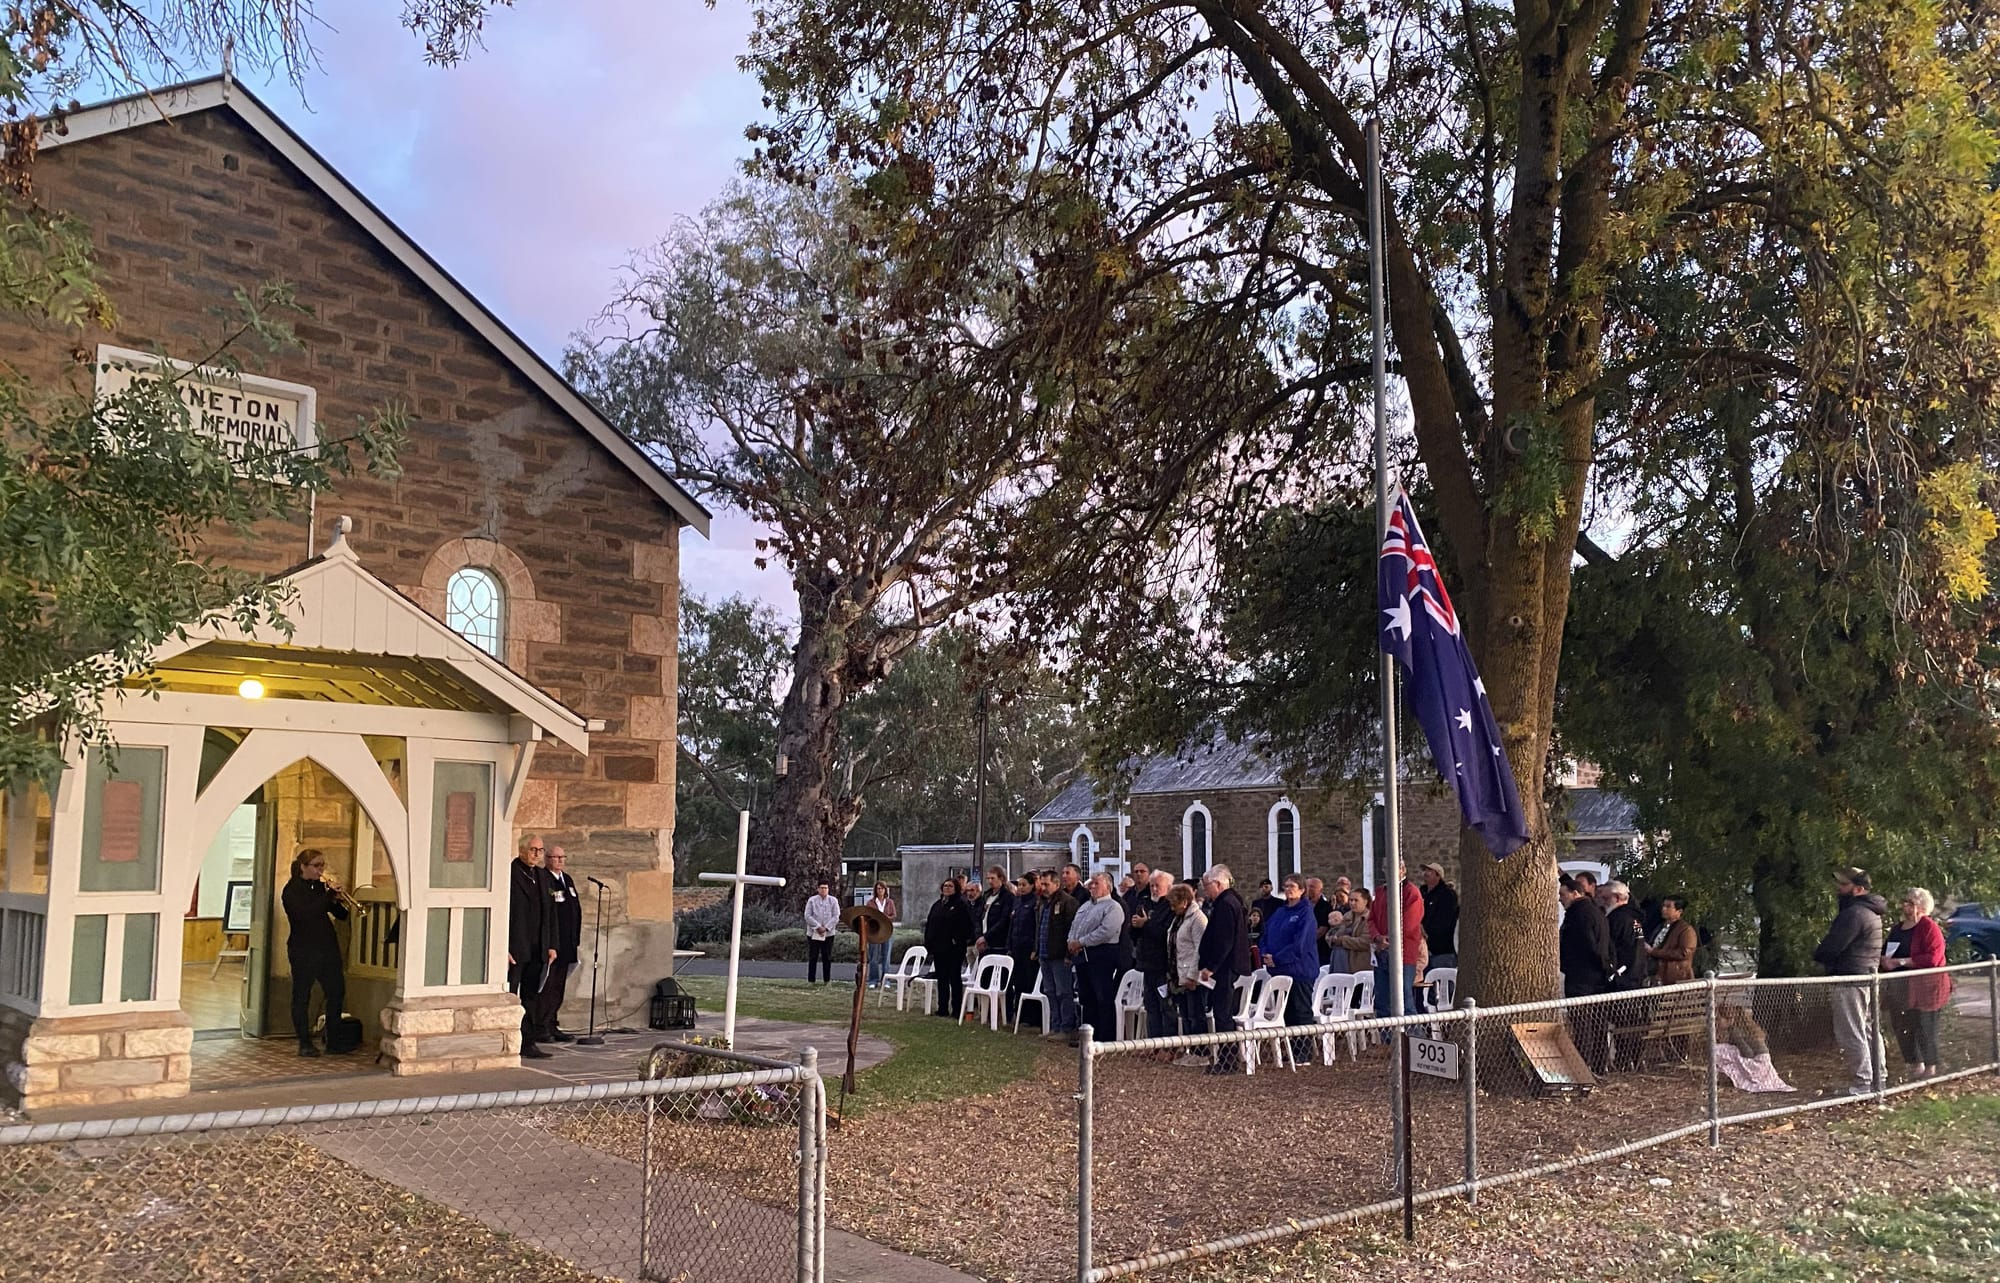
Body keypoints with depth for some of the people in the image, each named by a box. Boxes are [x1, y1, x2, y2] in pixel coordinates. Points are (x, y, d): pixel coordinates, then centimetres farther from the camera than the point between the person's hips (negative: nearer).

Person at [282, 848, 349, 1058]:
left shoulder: (322, 886, 12)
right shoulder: (292, 890, -5)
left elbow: (342, 916, 10)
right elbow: (307, 913, -22)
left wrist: (336, 900, -10)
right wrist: (330, 893, -21)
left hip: (328, 948, 6)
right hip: (303, 951, -6)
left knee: (337, 992, 5)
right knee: (301, 996, 2)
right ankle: (305, 1043, 9)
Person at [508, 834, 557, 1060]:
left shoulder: (541, 877, 15)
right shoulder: (509, 875, -9)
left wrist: (551, 945, 12)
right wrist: (503, 948, -17)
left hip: (537, 950, 7)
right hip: (514, 949, -7)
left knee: (530, 997, 10)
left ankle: (528, 1044, 15)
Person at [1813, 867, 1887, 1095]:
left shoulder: (1854, 913, -20)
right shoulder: (1871, 912, 15)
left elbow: (1833, 945, -22)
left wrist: (1817, 956, -2)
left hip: (1851, 978, -11)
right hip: (1869, 975, 11)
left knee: (1851, 1033, -5)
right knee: (1869, 1030, 17)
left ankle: (1863, 1083, -3)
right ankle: (1877, 1079, 25)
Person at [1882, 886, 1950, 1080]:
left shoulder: (1929, 927, -9)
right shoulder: (1898, 929, 15)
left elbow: (1933, 958, -19)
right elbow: (1887, 952, 24)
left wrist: (1900, 961, -19)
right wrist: (1885, 961, 0)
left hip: (1924, 987, -7)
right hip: (1901, 988, 7)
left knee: (1924, 1028, -2)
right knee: (1903, 1028, 10)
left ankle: (1931, 1070, 11)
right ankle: (1916, 1067, 23)